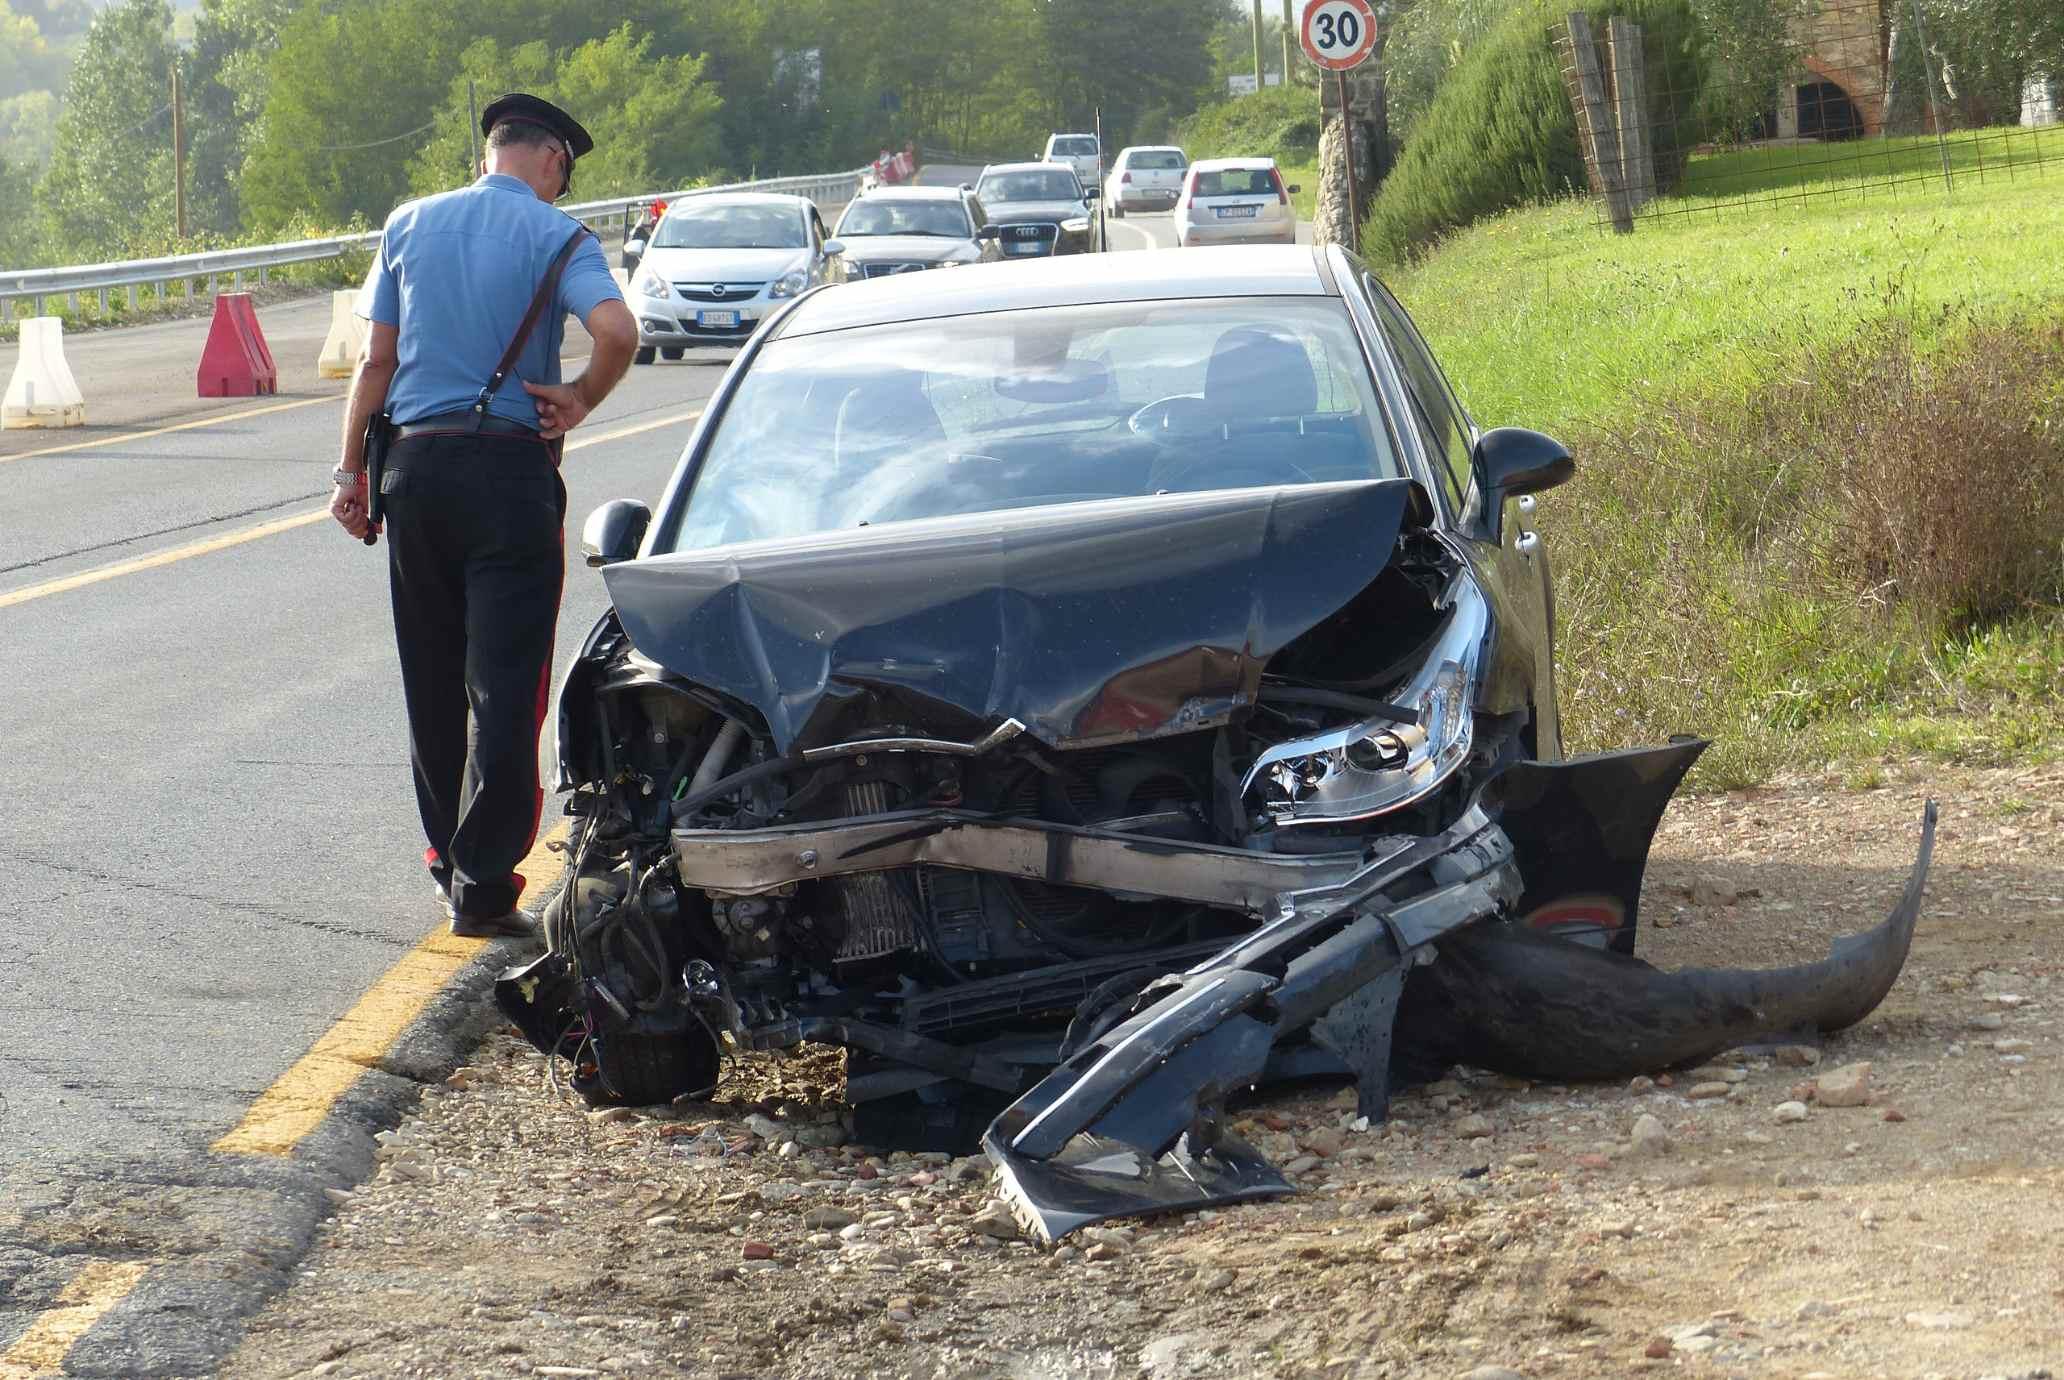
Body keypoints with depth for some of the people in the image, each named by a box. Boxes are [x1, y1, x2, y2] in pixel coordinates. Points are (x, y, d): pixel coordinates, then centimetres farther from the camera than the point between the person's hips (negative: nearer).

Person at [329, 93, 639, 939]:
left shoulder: (409, 226, 10)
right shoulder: (553, 234, -3)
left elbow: (376, 360, 8)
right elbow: (616, 331, -20)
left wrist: (352, 471, 12)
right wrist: (579, 401, -3)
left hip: (416, 464, 4)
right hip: (510, 466, -4)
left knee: (432, 682, 15)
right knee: (504, 685, -2)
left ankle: (450, 859, 24)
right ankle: (482, 886, -5)